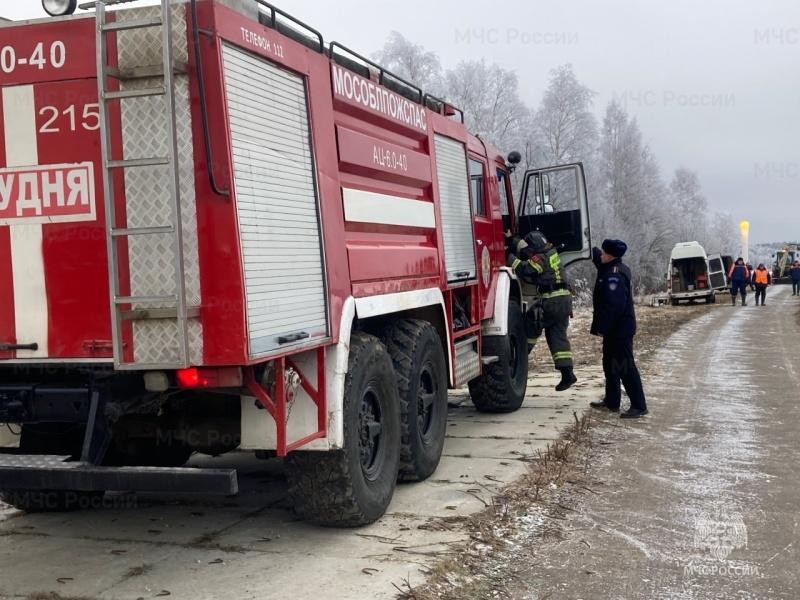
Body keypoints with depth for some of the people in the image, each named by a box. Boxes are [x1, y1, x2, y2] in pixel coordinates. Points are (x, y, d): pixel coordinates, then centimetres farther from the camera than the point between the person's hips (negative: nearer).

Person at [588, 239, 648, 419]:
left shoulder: (615, 275, -21)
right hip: (614, 329, 11)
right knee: (610, 365, 18)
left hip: (620, 330, -11)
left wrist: (601, 327, -22)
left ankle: (639, 406, -7)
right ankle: (611, 401, 28)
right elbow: (596, 256, 32)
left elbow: (613, 305, -27)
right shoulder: (611, 269, 11)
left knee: (625, 367, -9)